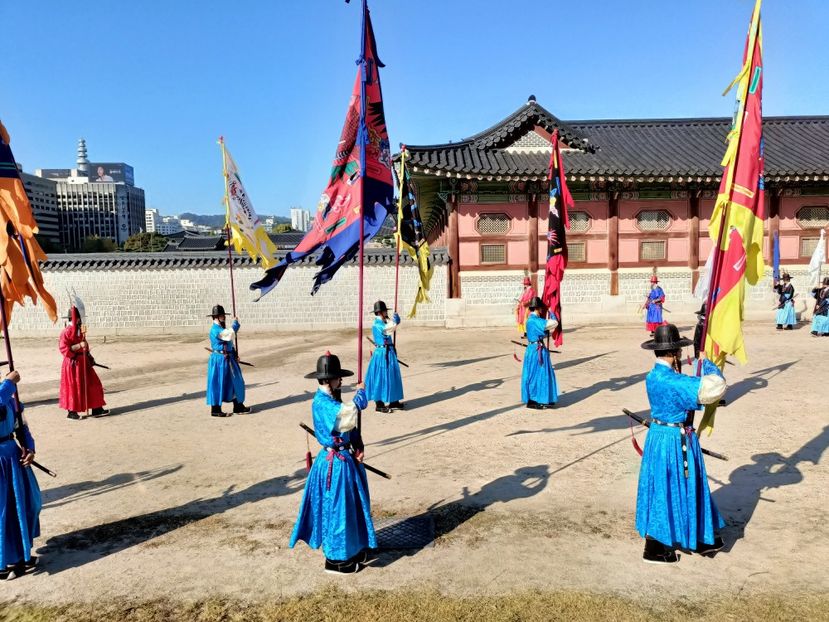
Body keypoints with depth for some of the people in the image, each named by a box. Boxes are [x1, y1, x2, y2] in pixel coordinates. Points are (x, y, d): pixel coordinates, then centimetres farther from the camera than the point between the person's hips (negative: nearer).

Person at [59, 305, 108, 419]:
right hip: (73, 364, -9)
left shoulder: (80, 330, 8)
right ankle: (72, 412, 14)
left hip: (83, 362, 9)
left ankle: (96, 409, 17)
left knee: (92, 384, 10)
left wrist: (89, 356, 19)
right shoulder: (67, 332, -18)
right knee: (73, 387, 1)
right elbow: (64, 348, -22)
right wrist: (79, 346, -27)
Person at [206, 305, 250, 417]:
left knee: (235, 382, 13)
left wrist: (234, 355, 10)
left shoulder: (221, 329, 15)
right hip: (220, 360, -10)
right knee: (218, 384, -2)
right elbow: (231, 334, -32)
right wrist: (235, 323, -16)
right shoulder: (215, 330, -18)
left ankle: (238, 407, 23)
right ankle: (215, 410, 8)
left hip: (227, 359, 10)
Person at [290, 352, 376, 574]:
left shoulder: (332, 400, 9)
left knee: (350, 506, 20)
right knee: (337, 509, 2)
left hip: (345, 458, 10)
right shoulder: (322, 403, -22)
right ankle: (336, 559, 16)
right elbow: (348, 416, -37)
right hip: (335, 463, -10)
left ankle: (352, 549, 35)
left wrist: (358, 447, -3)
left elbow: (349, 426, 11)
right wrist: (360, 395, -22)